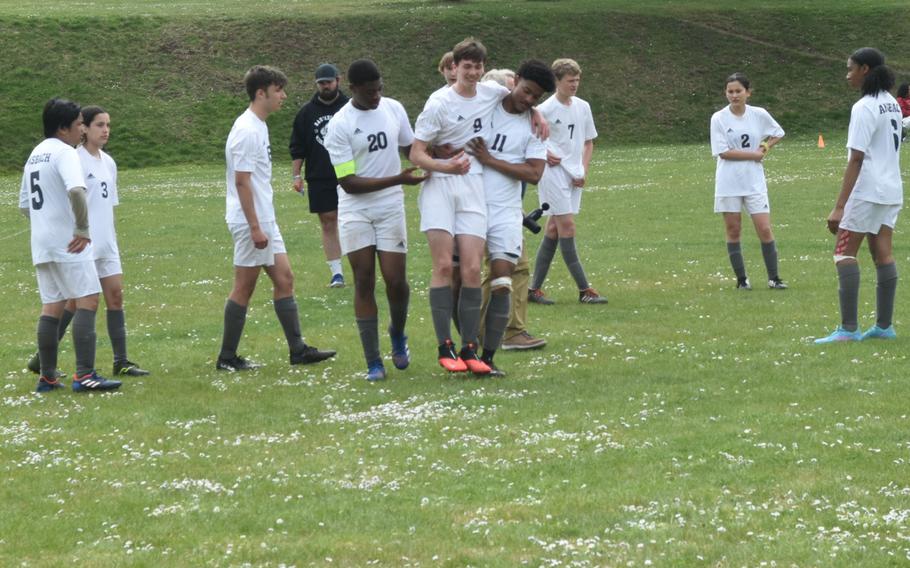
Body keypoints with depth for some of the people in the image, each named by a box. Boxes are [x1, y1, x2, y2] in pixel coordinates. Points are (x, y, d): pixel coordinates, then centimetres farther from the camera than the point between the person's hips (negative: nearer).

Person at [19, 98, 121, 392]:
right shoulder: (64, 153, -11)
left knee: (52, 307, 12)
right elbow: (76, 191, -28)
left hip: (41, 245, 9)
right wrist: (83, 229, -20)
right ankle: (84, 374, -17)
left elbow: (24, 204, 24)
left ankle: (47, 376, 11)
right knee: (88, 301, -9)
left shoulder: (34, 155, 18)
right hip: (68, 244, -9)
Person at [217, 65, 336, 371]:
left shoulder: (258, 126, 13)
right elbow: (241, 181, -21)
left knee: (284, 279, 10)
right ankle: (227, 357, 4)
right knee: (245, 287, -3)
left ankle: (297, 349, 13)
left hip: (264, 220, 10)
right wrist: (255, 227, -22)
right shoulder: (247, 131, -18)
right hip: (250, 222, -10)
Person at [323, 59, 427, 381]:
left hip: (391, 208, 3)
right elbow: (349, 183, -16)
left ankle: (398, 334, 28)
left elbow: (412, 149, 18)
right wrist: (398, 179, -23)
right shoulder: (340, 126, -14)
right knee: (364, 283, -2)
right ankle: (373, 362, 3)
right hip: (355, 210, -3)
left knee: (396, 281, -2)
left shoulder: (394, 109, 1)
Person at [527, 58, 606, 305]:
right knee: (567, 225, -10)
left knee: (554, 229, 7)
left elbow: (589, 142, 18)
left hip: (574, 176, 6)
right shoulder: (546, 109, -8)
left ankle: (534, 288, 10)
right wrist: (543, 154, -14)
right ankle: (584, 289, -9)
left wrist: (583, 171, 6)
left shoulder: (583, 107, 10)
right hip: (554, 173, -6)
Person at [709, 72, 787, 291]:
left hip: (754, 181, 1)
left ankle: (773, 278, 6)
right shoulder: (718, 119, -6)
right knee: (733, 230, 4)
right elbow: (723, 152, -13)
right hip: (729, 183, -1)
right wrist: (754, 154, -13)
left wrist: (765, 147, -1)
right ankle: (741, 279, 13)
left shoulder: (759, 115, 0)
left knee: (765, 229, -3)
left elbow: (777, 133, 18)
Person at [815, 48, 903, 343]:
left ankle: (848, 328, -11)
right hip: (892, 190, 9)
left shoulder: (864, 108, -16)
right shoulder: (892, 104, 12)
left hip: (868, 190, -9)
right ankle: (884, 325, 10)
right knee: (882, 254, 9)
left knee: (844, 253, -5)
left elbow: (856, 159, -20)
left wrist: (839, 206, -21)